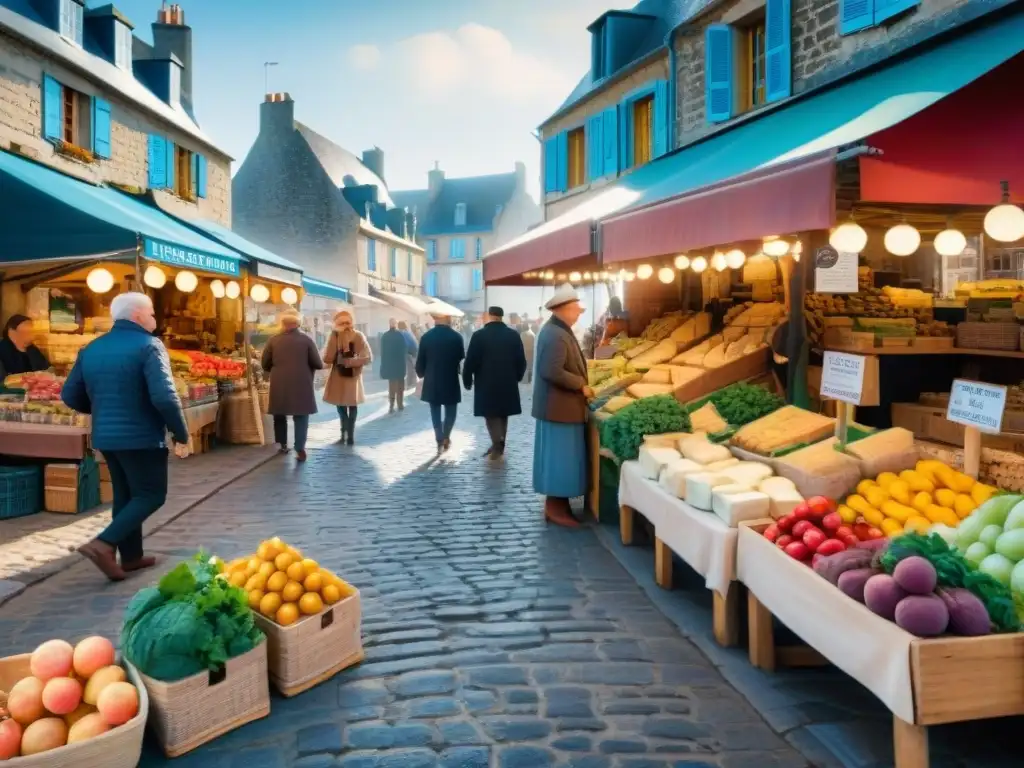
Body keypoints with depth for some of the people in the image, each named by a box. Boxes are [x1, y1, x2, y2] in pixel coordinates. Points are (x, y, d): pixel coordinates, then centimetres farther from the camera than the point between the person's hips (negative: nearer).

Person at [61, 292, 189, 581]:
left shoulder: (91, 349, 9)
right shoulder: (148, 346, -13)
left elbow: (71, 396, 12)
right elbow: (164, 397, -22)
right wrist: (181, 434, -13)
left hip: (105, 436, 8)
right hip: (142, 437, -8)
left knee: (125, 495, 18)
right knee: (151, 495, 3)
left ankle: (131, 556, 24)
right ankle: (103, 544, -10)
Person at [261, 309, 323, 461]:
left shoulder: (273, 340, 0)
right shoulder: (306, 340, -3)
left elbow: (264, 364, 4)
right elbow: (318, 364, -4)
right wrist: (322, 365, 19)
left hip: (279, 385, 2)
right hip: (301, 384, -1)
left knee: (280, 414, 18)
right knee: (301, 417, 3)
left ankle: (283, 445, 25)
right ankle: (300, 449, -5)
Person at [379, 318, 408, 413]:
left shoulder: (384, 336, -1)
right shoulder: (400, 335, -10)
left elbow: (382, 351, 2)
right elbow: (403, 350, -9)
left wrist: (384, 364, 7)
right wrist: (403, 362, 1)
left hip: (389, 363, 3)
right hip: (399, 363, -3)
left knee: (391, 385, 11)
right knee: (400, 385, 11)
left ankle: (391, 406, 5)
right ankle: (400, 405, 12)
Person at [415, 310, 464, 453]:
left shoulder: (426, 337, -6)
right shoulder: (456, 336, -10)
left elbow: (420, 360, -1)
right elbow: (461, 357, 3)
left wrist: (421, 374, 16)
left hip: (431, 381, 2)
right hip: (450, 380, -1)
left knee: (435, 411, 11)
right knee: (450, 410, 12)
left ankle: (440, 441, 10)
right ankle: (446, 437, 0)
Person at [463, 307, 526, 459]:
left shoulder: (479, 335, -9)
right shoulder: (514, 335, 2)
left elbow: (470, 362, -9)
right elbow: (522, 361, 3)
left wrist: (467, 381, 3)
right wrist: (516, 377, 17)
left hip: (486, 384, -4)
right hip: (508, 384, 4)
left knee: (491, 415, 2)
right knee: (502, 415, 15)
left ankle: (497, 445, -14)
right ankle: (498, 446, 20)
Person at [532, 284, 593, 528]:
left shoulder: (560, 331, 14)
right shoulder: (555, 335, -20)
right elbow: (553, 372, -28)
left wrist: (581, 386, 12)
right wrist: (582, 386, -19)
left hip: (564, 405, 11)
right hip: (559, 406, -11)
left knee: (562, 457, 15)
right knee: (559, 457, -4)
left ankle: (558, 504, 22)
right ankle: (554, 507, 3)